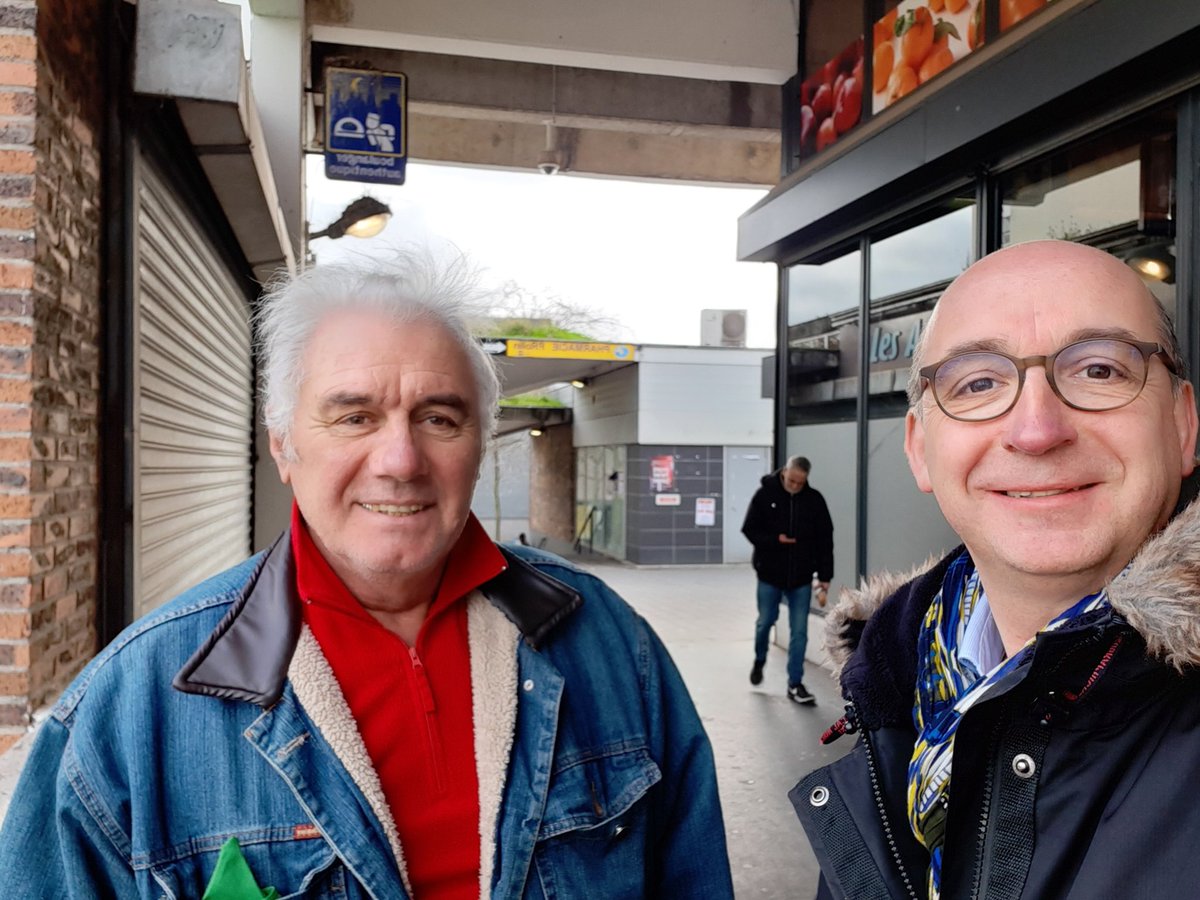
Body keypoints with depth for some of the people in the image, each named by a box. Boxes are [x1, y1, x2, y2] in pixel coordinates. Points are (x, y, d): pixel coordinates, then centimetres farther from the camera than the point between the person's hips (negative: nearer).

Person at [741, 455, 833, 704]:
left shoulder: (814, 500, -3)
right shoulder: (765, 494, -7)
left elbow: (825, 540, 0)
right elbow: (749, 529, -3)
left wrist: (824, 577, -2)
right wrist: (775, 540, -20)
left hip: (801, 577, 1)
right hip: (769, 573, -1)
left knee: (799, 630, 1)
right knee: (765, 621, 13)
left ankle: (795, 684, 10)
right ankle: (759, 661, 41)